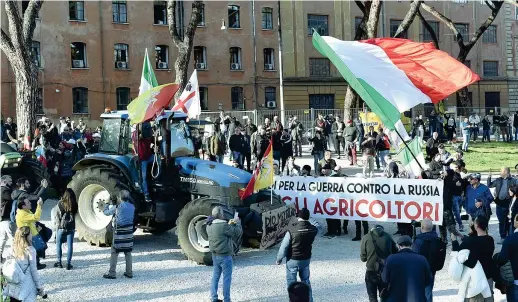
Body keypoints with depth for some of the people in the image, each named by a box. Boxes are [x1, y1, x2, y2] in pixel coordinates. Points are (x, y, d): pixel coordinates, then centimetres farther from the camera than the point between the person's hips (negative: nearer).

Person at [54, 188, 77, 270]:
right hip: (71, 227, 2)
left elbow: (58, 216, -6)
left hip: (62, 226, -2)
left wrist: (57, 226, 3)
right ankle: (68, 263, 4)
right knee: (70, 245, 4)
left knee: (58, 243, 14)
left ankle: (59, 262, 17)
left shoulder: (61, 203, -9)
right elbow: (75, 214, 1)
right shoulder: (74, 205, -2)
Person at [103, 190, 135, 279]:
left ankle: (112, 273, 2)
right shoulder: (132, 207, 3)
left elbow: (105, 212, -2)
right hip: (129, 232, 5)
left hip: (119, 232, -5)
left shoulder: (117, 207, -13)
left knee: (114, 253, 2)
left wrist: (108, 203, 13)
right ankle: (129, 273, 16)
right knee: (128, 253, 12)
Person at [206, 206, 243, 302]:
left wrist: (229, 224, 8)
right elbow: (237, 232, -14)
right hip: (225, 256, -7)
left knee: (215, 276, 15)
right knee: (227, 278, 3)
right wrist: (237, 222, 2)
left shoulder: (209, 226, 2)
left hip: (215, 255, 8)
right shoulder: (224, 226, -23)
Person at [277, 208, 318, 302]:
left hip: (293, 260, -4)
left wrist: (279, 259, -5)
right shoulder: (313, 229, -13)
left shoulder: (292, 229, -24)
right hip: (306, 259, 4)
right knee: (306, 281, 21)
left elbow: (284, 246, -17)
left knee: (291, 282, 11)